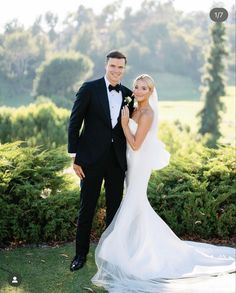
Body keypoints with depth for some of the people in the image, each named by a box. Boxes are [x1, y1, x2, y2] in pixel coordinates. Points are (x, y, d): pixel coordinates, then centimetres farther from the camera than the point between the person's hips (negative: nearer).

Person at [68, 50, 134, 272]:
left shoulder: (128, 95, 7)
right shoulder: (89, 89, -5)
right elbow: (74, 123, -5)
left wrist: (130, 158, 7)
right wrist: (75, 157, -8)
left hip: (117, 160, 4)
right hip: (92, 159, -4)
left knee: (115, 207, 12)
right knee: (87, 208, 5)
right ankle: (81, 253, 19)